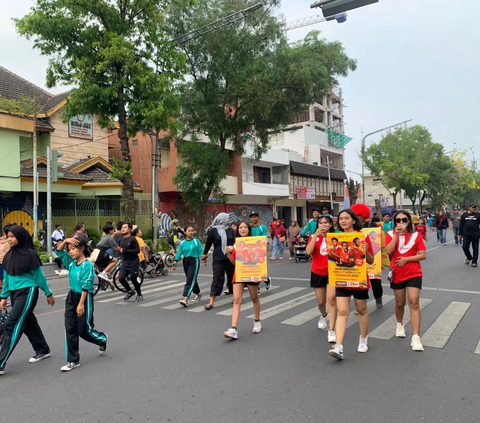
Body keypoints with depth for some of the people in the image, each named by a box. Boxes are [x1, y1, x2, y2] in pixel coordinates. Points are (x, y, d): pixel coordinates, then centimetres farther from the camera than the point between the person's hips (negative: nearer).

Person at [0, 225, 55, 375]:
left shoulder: (29, 254, -13)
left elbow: (39, 276, -6)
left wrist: (48, 293, 0)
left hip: (28, 293, -7)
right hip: (15, 293, 7)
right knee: (28, 323, 16)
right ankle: (43, 350, 33)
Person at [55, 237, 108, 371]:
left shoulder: (87, 264, -18)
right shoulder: (71, 262, 3)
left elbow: (86, 286, -21)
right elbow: (59, 251, 8)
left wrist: (81, 304, -24)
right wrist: (65, 241, -11)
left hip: (84, 298, -7)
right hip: (71, 296, 7)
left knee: (84, 330, 4)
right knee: (70, 329, 5)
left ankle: (102, 339, 35)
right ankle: (73, 361, 14)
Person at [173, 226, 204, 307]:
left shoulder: (196, 241, -3)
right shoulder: (182, 243, 7)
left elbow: (201, 252, -4)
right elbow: (179, 254, 7)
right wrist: (175, 263, 0)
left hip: (194, 261, -5)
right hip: (186, 261, 5)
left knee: (190, 280, -12)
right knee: (192, 280, 16)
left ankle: (185, 299, -20)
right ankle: (198, 294, 36)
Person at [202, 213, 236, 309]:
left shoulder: (230, 230, 8)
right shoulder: (213, 231, 0)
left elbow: (235, 242, 8)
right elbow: (208, 243, 7)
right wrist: (204, 254, 14)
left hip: (230, 258, 3)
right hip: (218, 259, -3)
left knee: (232, 277, 13)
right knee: (217, 279, -7)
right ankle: (211, 302, -6)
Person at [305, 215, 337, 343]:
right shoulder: (314, 237, -1)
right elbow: (308, 252, -18)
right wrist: (316, 235, -24)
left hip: (332, 272, -2)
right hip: (317, 273, 2)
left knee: (331, 298, -19)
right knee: (321, 301, 12)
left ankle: (332, 330, -12)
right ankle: (324, 315, 47)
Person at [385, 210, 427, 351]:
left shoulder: (415, 235, -2)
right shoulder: (390, 234, -2)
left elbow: (423, 255, -5)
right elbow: (389, 251, -18)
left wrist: (406, 259, -17)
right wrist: (396, 234, -20)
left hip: (414, 273, -1)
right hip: (397, 274, 1)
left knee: (414, 303, -10)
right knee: (400, 303, 14)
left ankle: (416, 337, -8)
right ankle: (400, 324, 42)